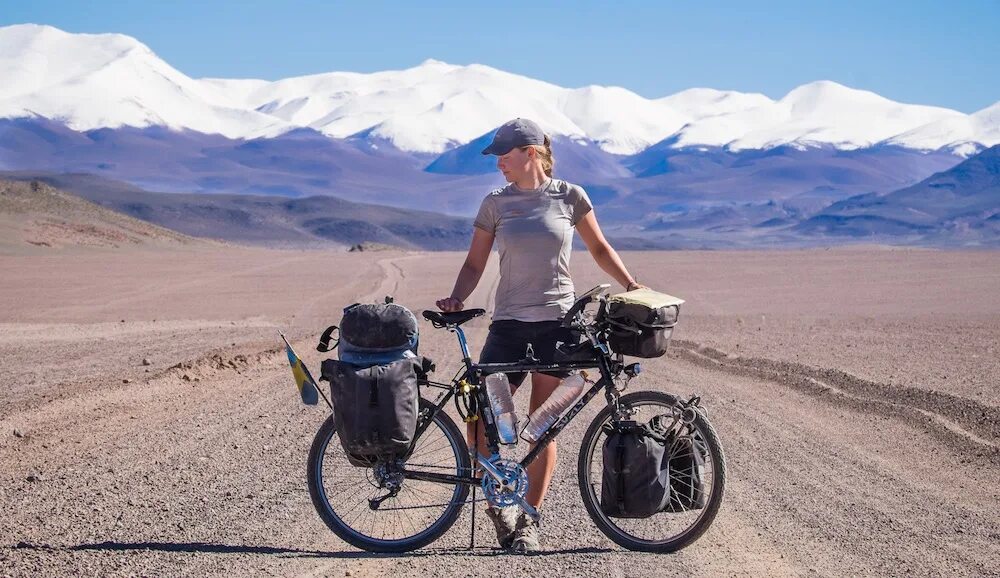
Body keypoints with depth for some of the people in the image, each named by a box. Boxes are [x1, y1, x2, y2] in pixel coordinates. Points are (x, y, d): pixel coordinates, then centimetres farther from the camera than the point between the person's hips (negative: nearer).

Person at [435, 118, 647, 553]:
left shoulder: (570, 196, 2)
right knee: (481, 421, -8)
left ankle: (528, 520, 15)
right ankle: (499, 503, 16)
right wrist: (456, 299, -9)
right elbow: (475, 264, 8)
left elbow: (599, 247, 14)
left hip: (558, 321, -1)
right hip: (509, 323, 2)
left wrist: (630, 284, 2)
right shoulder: (496, 203, 6)